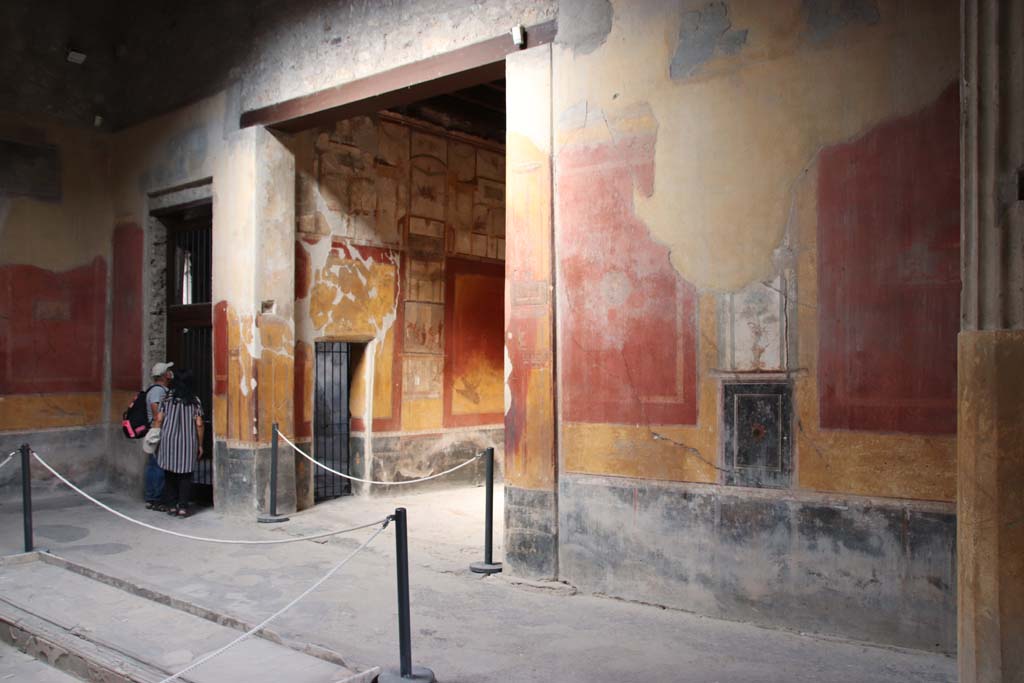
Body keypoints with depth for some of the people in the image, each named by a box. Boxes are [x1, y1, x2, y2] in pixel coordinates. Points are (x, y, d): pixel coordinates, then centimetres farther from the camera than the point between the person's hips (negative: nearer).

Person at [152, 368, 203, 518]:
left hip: (168, 439, 1)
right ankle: (182, 507, 2)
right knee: (185, 476, 4)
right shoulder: (194, 400, -1)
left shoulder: (167, 398, 2)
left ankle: (171, 505, 14)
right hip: (188, 441, -1)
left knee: (170, 474, 12)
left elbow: (158, 419, -1)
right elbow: (199, 424, -3)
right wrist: (200, 445, 4)